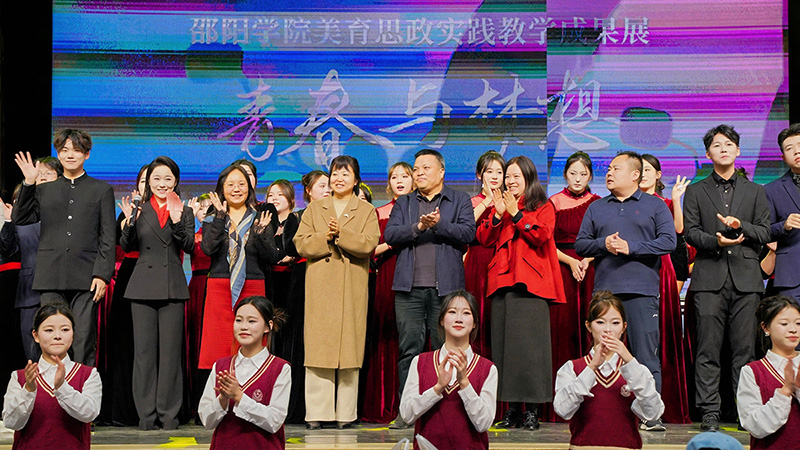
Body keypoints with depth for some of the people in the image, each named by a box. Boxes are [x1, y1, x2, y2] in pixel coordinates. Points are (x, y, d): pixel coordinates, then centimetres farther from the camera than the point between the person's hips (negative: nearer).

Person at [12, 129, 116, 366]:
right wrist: (28, 184, -1)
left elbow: (108, 237, 4)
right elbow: (21, 219, 7)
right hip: (51, 279, 2)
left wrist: (102, 274, -6)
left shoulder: (101, 190, 10)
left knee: (84, 345, -3)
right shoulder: (44, 190, 18)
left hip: (85, 279, -2)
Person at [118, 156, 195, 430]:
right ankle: (147, 414, 6)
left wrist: (177, 221, -17)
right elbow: (126, 247, 5)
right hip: (143, 286, 1)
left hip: (172, 288, -1)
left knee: (170, 350, -1)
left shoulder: (185, 212, 9)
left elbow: (190, 247, -4)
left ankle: (168, 413, 5)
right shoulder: (140, 210, 10)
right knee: (144, 349, 0)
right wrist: (129, 223, -12)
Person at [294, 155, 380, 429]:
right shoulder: (314, 209, 16)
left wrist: (340, 233, -15)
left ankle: (346, 413, 3)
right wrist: (327, 237, -11)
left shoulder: (366, 211, 11)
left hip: (352, 290, -1)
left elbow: (369, 244, -6)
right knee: (318, 348, -4)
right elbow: (301, 244, 3)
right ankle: (317, 413, -1)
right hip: (320, 288, 1)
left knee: (349, 347, -3)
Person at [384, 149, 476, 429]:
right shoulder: (403, 203, 18)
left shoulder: (460, 201, 12)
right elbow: (390, 235, 4)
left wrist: (439, 224, -14)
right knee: (409, 349, -1)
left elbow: (468, 233, -3)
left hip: (446, 287, -2)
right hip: (409, 288, 2)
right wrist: (418, 227, -11)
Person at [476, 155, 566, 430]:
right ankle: (512, 409, 5)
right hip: (502, 281, 5)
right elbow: (484, 238, 10)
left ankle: (532, 409, -7)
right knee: (505, 342, 1)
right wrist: (498, 214, -4)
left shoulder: (543, 207, 9)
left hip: (531, 283, -4)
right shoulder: (500, 206, 22)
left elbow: (541, 235, -8)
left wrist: (516, 214, -9)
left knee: (529, 342, -10)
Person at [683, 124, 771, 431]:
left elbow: (764, 233, 10)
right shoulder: (696, 191, 15)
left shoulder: (755, 192, 17)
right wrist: (716, 241, -13)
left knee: (745, 348, -1)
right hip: (709, 278, -1)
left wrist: (740, 226, -9)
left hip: (745, 278, 1)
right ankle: (709, 412, -2)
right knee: (708, 349, -4)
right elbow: (690, 232, 5)